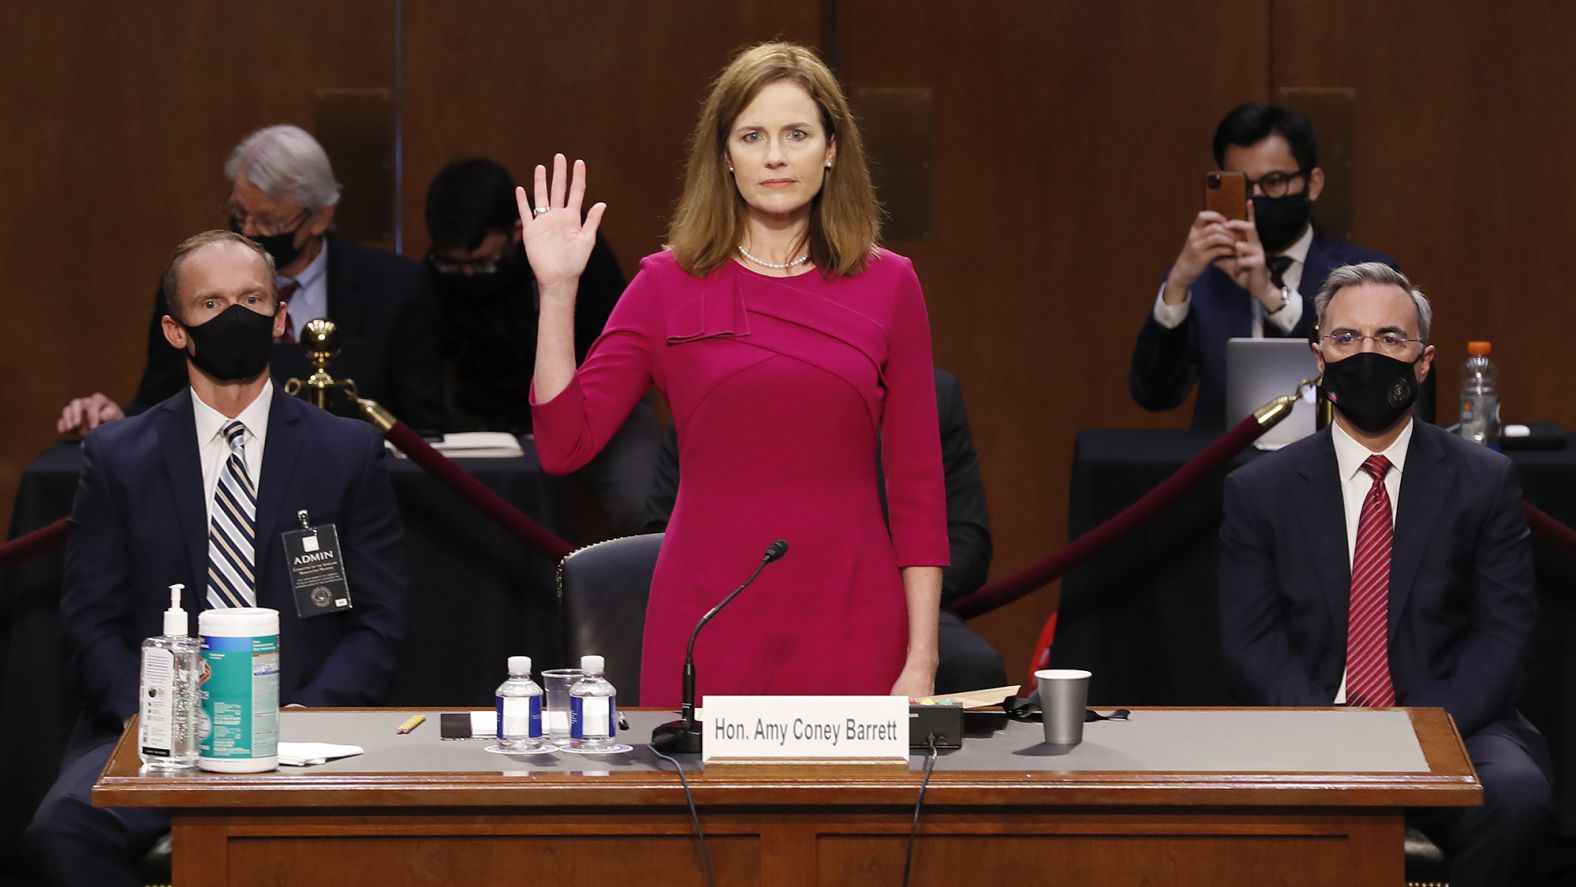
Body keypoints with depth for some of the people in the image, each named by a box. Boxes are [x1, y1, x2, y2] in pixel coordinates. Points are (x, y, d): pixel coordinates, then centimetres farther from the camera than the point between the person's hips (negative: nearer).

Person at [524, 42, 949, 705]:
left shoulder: (887, 285, 5)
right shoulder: (669, 284, 4)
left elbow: (917, 486, 4)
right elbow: (564, 445, -2)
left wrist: (921, 659, -3)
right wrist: (557, 289, -9)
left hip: (850, 625, 0)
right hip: (708, 625, 0)